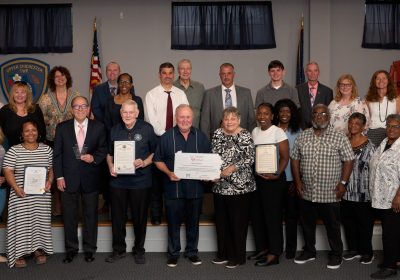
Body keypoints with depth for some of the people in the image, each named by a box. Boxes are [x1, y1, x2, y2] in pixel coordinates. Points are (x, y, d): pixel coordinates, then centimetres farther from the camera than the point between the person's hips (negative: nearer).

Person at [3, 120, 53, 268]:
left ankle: (38, 249, 19)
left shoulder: (47, 149, 7)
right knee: (21, 222, -2)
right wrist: (16, 188, -18)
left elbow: (52, 168, 11)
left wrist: (49, 181, -8)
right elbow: (8, 171, -5)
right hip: (21, 195, -2)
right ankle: (20, 253, 9)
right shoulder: (14, 151, -1)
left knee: (40, 221, 6)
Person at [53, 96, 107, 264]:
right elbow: (57, 154, 2)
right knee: (69, 216, 9)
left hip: (90, 179, 0)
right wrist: (59, 176, -4)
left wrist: (94, 158, -15)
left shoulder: (98, 127, 1)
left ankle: (89, 249, 24)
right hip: (69, 179, 0)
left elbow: (103, 149, 6)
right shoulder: (62, 128, 2)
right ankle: (71, 249, 25)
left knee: (91, 215, 10)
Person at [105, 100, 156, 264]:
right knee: (118, 217, 9)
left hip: (140, 181, -3)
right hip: (118, 180, 3)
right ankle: (118, 250, 25)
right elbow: (109, 153, 16)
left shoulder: (147, 129, -3)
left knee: (140, 217, 8)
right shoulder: (115, 130, 8)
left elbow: (155, 151, 2)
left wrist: (145, 162, -14)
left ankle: (139, 250, 24)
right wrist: (111, 166, -2)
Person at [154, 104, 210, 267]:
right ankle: (173, 253, 22)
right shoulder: (167, 137, -1)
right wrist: (168, 173, -14)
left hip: (195, 187, 2)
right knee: (174, 222, 7)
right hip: (173, 187, -2)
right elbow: (158, 160, 1)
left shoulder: (200, 137, 5)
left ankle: (192, 251, 28)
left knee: (193, 222, 12)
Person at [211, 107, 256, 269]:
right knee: (221, 221, 12)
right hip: (220, 185, 5)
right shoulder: (217, 134, 8)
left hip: (240, 186, -5)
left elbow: (250, 158, -12)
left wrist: (233, 167, -20)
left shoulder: (245, 136, -5)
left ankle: (238, 257, 16)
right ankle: (224, 254, 27)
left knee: (238, 222, 2)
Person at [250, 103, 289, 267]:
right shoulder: (254, 132, 10)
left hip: (273, 178, -6)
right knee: (256, 214, 9)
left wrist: (277, 174, -24)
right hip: (256, 177, 6)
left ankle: (274, 254, 8)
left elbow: (285, 157, -10)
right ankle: (262, 248, 23)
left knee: (273, 215, 0)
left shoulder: (278, 132, -7)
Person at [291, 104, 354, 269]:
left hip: (330, 193, -3)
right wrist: (298, 181, 1)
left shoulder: (339, 137, -5)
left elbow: (348, 160, -5)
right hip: (306, 192, 4)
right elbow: (294, 158, 8)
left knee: (332, 226, 9)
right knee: (307, 224, 16)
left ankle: (336, 254, 26)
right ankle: (309, 251, 33)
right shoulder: (302, 137, 5)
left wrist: (343, 183, -11)